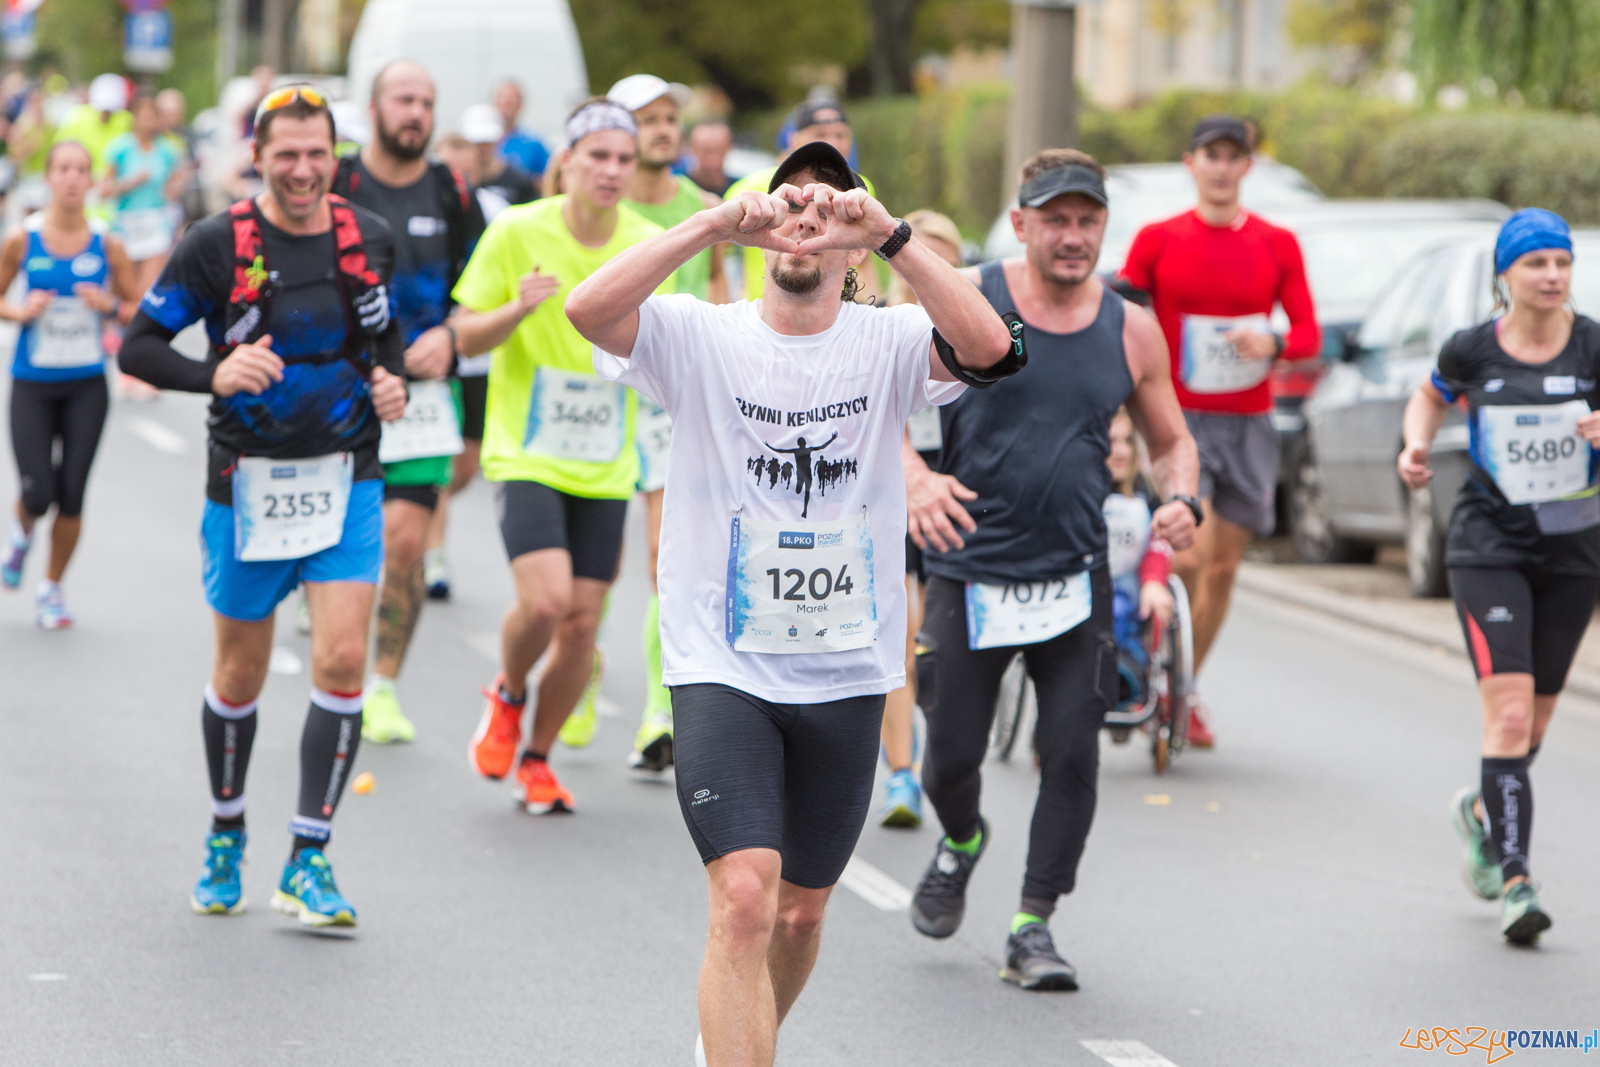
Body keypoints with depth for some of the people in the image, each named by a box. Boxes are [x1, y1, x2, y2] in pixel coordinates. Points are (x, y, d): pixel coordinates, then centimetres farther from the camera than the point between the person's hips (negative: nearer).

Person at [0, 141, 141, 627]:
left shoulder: (106, 245, -4)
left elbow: (141, 310, 4)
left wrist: (110, 305, -15)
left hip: (87, 384, 1)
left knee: (72, 494, 0)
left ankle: (52, 589, 20)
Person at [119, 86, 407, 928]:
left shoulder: (368, 240, 2)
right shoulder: (217, 244, -9)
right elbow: (137, 346, -8)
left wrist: (391, 378, 0)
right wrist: (215, 375, -24)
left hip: (345, 481, 2)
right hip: (248, 484, -1)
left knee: (342, 659, -13)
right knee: (240, 672, 9)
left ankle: (308, 863, -6)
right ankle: (225, 835, 34)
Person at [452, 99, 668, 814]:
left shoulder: (651, 247, -1)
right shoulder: (516, 233, -9)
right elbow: (466, 337, -4)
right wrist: (518, 309, -24)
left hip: (605, 465, 3)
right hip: (525, 453, -3)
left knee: (582, 622, 1)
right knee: (544, 599, -21)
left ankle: (537, 760, 23)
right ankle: (507, 696, 12)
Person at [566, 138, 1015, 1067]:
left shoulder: (888, 345, -3)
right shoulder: (701, 338, -4)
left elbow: (989, 347, -24)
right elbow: (589, 308, -23)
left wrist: (892, 235, -31)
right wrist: (716, 225, -28)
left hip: (847, 676, 3)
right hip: (723, 668, -2)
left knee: (802, 909, 17)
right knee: (744, 897, -19)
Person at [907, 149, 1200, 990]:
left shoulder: (1130, 331, 3)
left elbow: (1170, 439, 15)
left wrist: (1181, 498, -7)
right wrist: (917, 477, -20)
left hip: (1075, 581, 1)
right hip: (969, 573, -1)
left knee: (1072, 754, -6)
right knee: (952, 753, 5)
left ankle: (1033, 928, 7)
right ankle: (961, 842, 40)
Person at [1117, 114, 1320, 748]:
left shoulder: (1276, 245, 5)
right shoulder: (1157, 239, 0)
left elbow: (1309, 333, 4)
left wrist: (1273, 346, -17)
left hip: (1246, 426, 3)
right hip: (1178, 418, -3)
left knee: (1223, 566, 6)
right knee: (1190, 554, -17)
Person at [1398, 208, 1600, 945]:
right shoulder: (1473, 350, -4)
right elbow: (1431, 396, 17)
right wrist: (1416, 444, -1)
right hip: (1489, 545, -2)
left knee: (1534, 721, 14)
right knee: (1510, 713, -16)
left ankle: (1482, 810, 45)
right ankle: (1514, 883, -14)